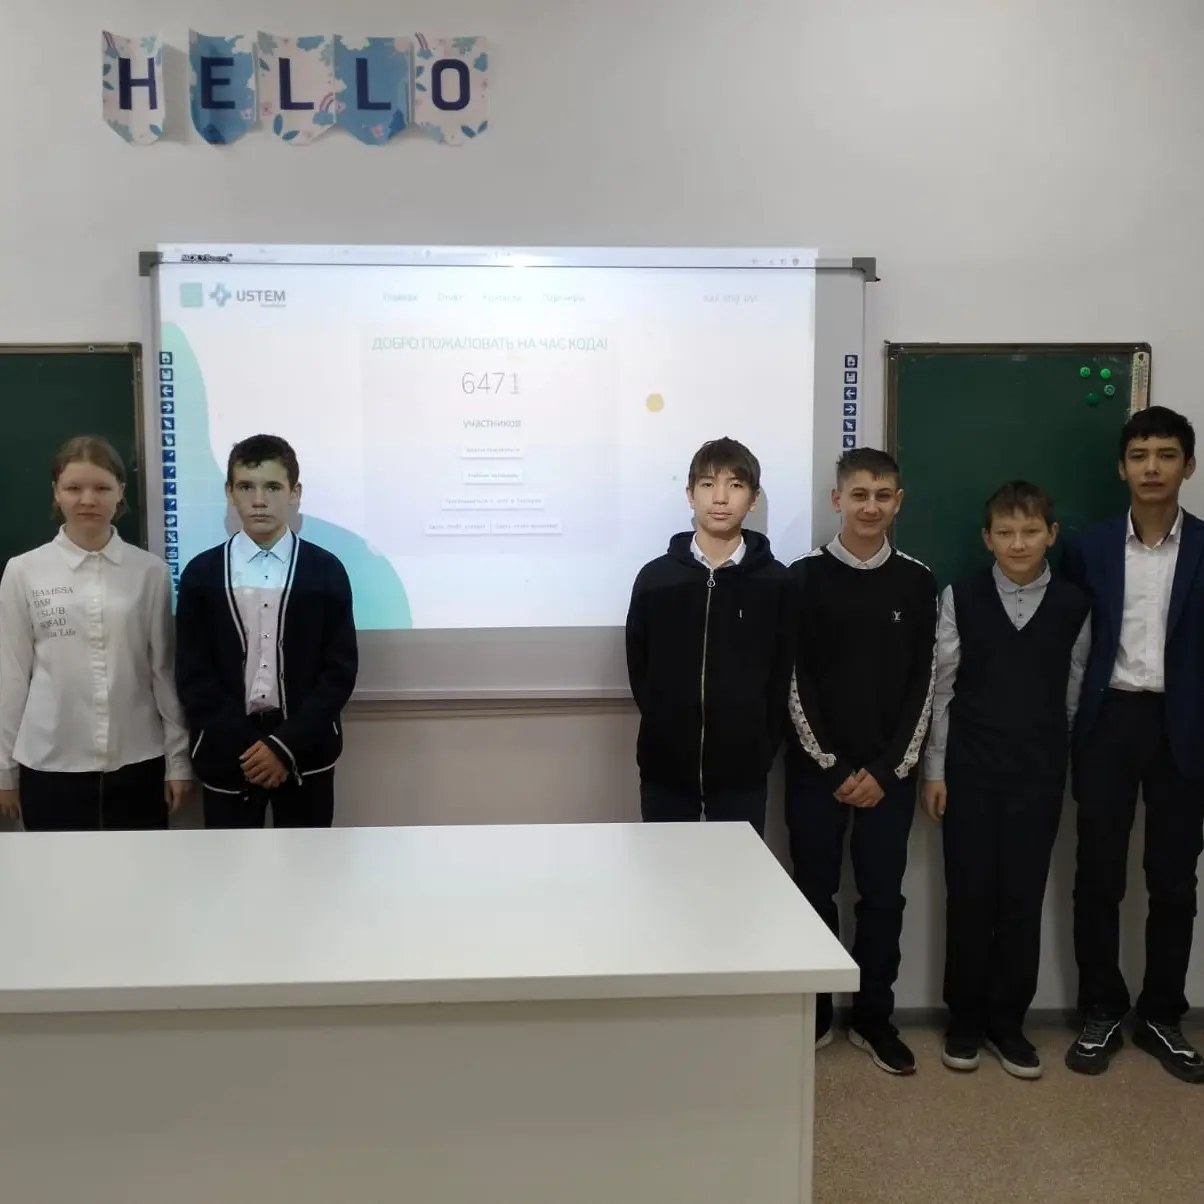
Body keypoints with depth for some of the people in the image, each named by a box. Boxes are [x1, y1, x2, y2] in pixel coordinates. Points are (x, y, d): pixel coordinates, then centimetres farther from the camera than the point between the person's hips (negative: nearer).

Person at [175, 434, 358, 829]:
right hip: (227, 751, 1)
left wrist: (285, 744, -13)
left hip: (305, 749, 0)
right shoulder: (201, 573, 2)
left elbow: (340, 670, -4)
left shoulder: (326, 570, 0)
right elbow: (191, 673, 0)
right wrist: (243, 746, -10)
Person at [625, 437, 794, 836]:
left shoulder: (775, 581, -1)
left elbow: (781, 675, 2)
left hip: (742, 768, -1)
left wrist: (763, 746, -2)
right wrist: (668, 730, 1)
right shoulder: (654, 578, 0)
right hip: (666, 765, 1)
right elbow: (638, 669, 6)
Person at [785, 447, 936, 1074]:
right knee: (815, 891, 7)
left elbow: (923, 682, 2)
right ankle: (813, 1014, 22)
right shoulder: (804, 577, -3)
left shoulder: (917, 582, 2)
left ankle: (874, 1018, 22)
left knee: (883, 895, 7)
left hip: (889, 771, 2)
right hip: (816, 768, -1)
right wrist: (833, 767, -9)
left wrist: (888, 768, -5)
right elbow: (794, 681, -5)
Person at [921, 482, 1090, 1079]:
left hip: (1039, 773, 1)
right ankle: (965, 1019, 21)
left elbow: (1074, 694, 5)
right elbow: (940, 687, -1)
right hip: (969, 770, -1)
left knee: (1024, 897, 7)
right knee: (969, 895, 5)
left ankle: (1008, 1021, 22)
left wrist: (1067, 767, 6)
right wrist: (934, 769, -2)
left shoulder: (1074, 605, 0)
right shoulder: (960, 598, -3)